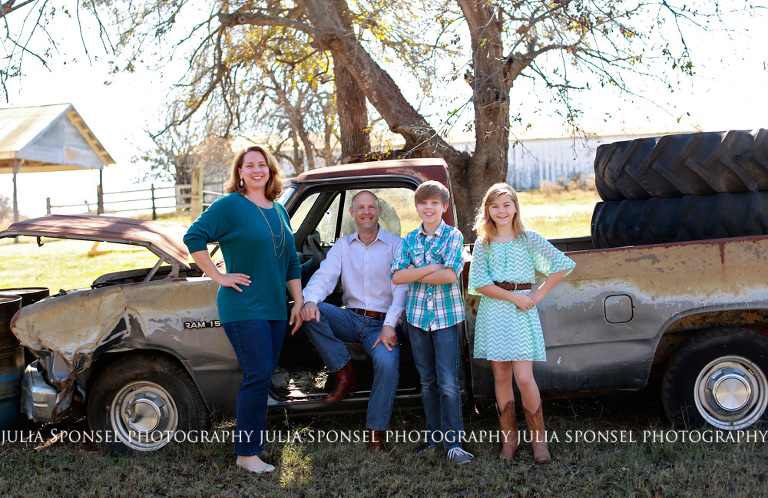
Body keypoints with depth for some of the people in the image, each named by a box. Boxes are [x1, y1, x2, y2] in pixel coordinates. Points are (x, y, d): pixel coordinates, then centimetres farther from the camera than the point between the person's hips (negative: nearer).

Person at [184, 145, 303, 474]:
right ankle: (246, 453, -1)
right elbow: (193, 236, -11)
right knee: (258, 375, -11)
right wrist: (218, 277, -13)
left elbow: (291, 262, 20)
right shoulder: (230, 205, -6)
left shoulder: (279, 211, 15)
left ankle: (255, 440, 22)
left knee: (264, 377, 10)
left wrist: (298, 302, 14)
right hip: (243, 308, -7)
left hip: (275, 309, 7)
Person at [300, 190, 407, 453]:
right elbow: (324, 276, -2)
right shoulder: (343, 245, 11)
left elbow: (401, 288, -8)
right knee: (312, 312, -24)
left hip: (382, 324, -3)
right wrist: (310, 300, -26)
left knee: (387, 362, -32)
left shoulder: (396, 245, 1)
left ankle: (376, 431, -13)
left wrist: (389, 326, -21)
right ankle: (345, 373, -10)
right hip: (351, 319, 3)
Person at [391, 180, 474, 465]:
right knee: (427, 380, 12)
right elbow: (396, 276, -5)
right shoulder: (410, 239, 8)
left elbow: (450, 274, -17)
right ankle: (434, 434, 24)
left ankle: (453, 442, 0)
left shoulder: (453, 236, -3)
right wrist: (431, 268, -14)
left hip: (446, 316, -4)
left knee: (448, 382, -6)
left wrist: (415, 275, -8)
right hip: (417, 315, 4)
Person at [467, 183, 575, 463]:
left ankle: (538, 438, 9)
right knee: (501, 377, 6)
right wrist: (513, 297, -11)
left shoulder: (528, 239, 5)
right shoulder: (483, 244, 7)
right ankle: (509, 438, 17)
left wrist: (539, 294, -3)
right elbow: (479, 283, -2)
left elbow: (563, 264, 3)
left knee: (524, 378, -8)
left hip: (522, 312, -2)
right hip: (493, 311, 2)